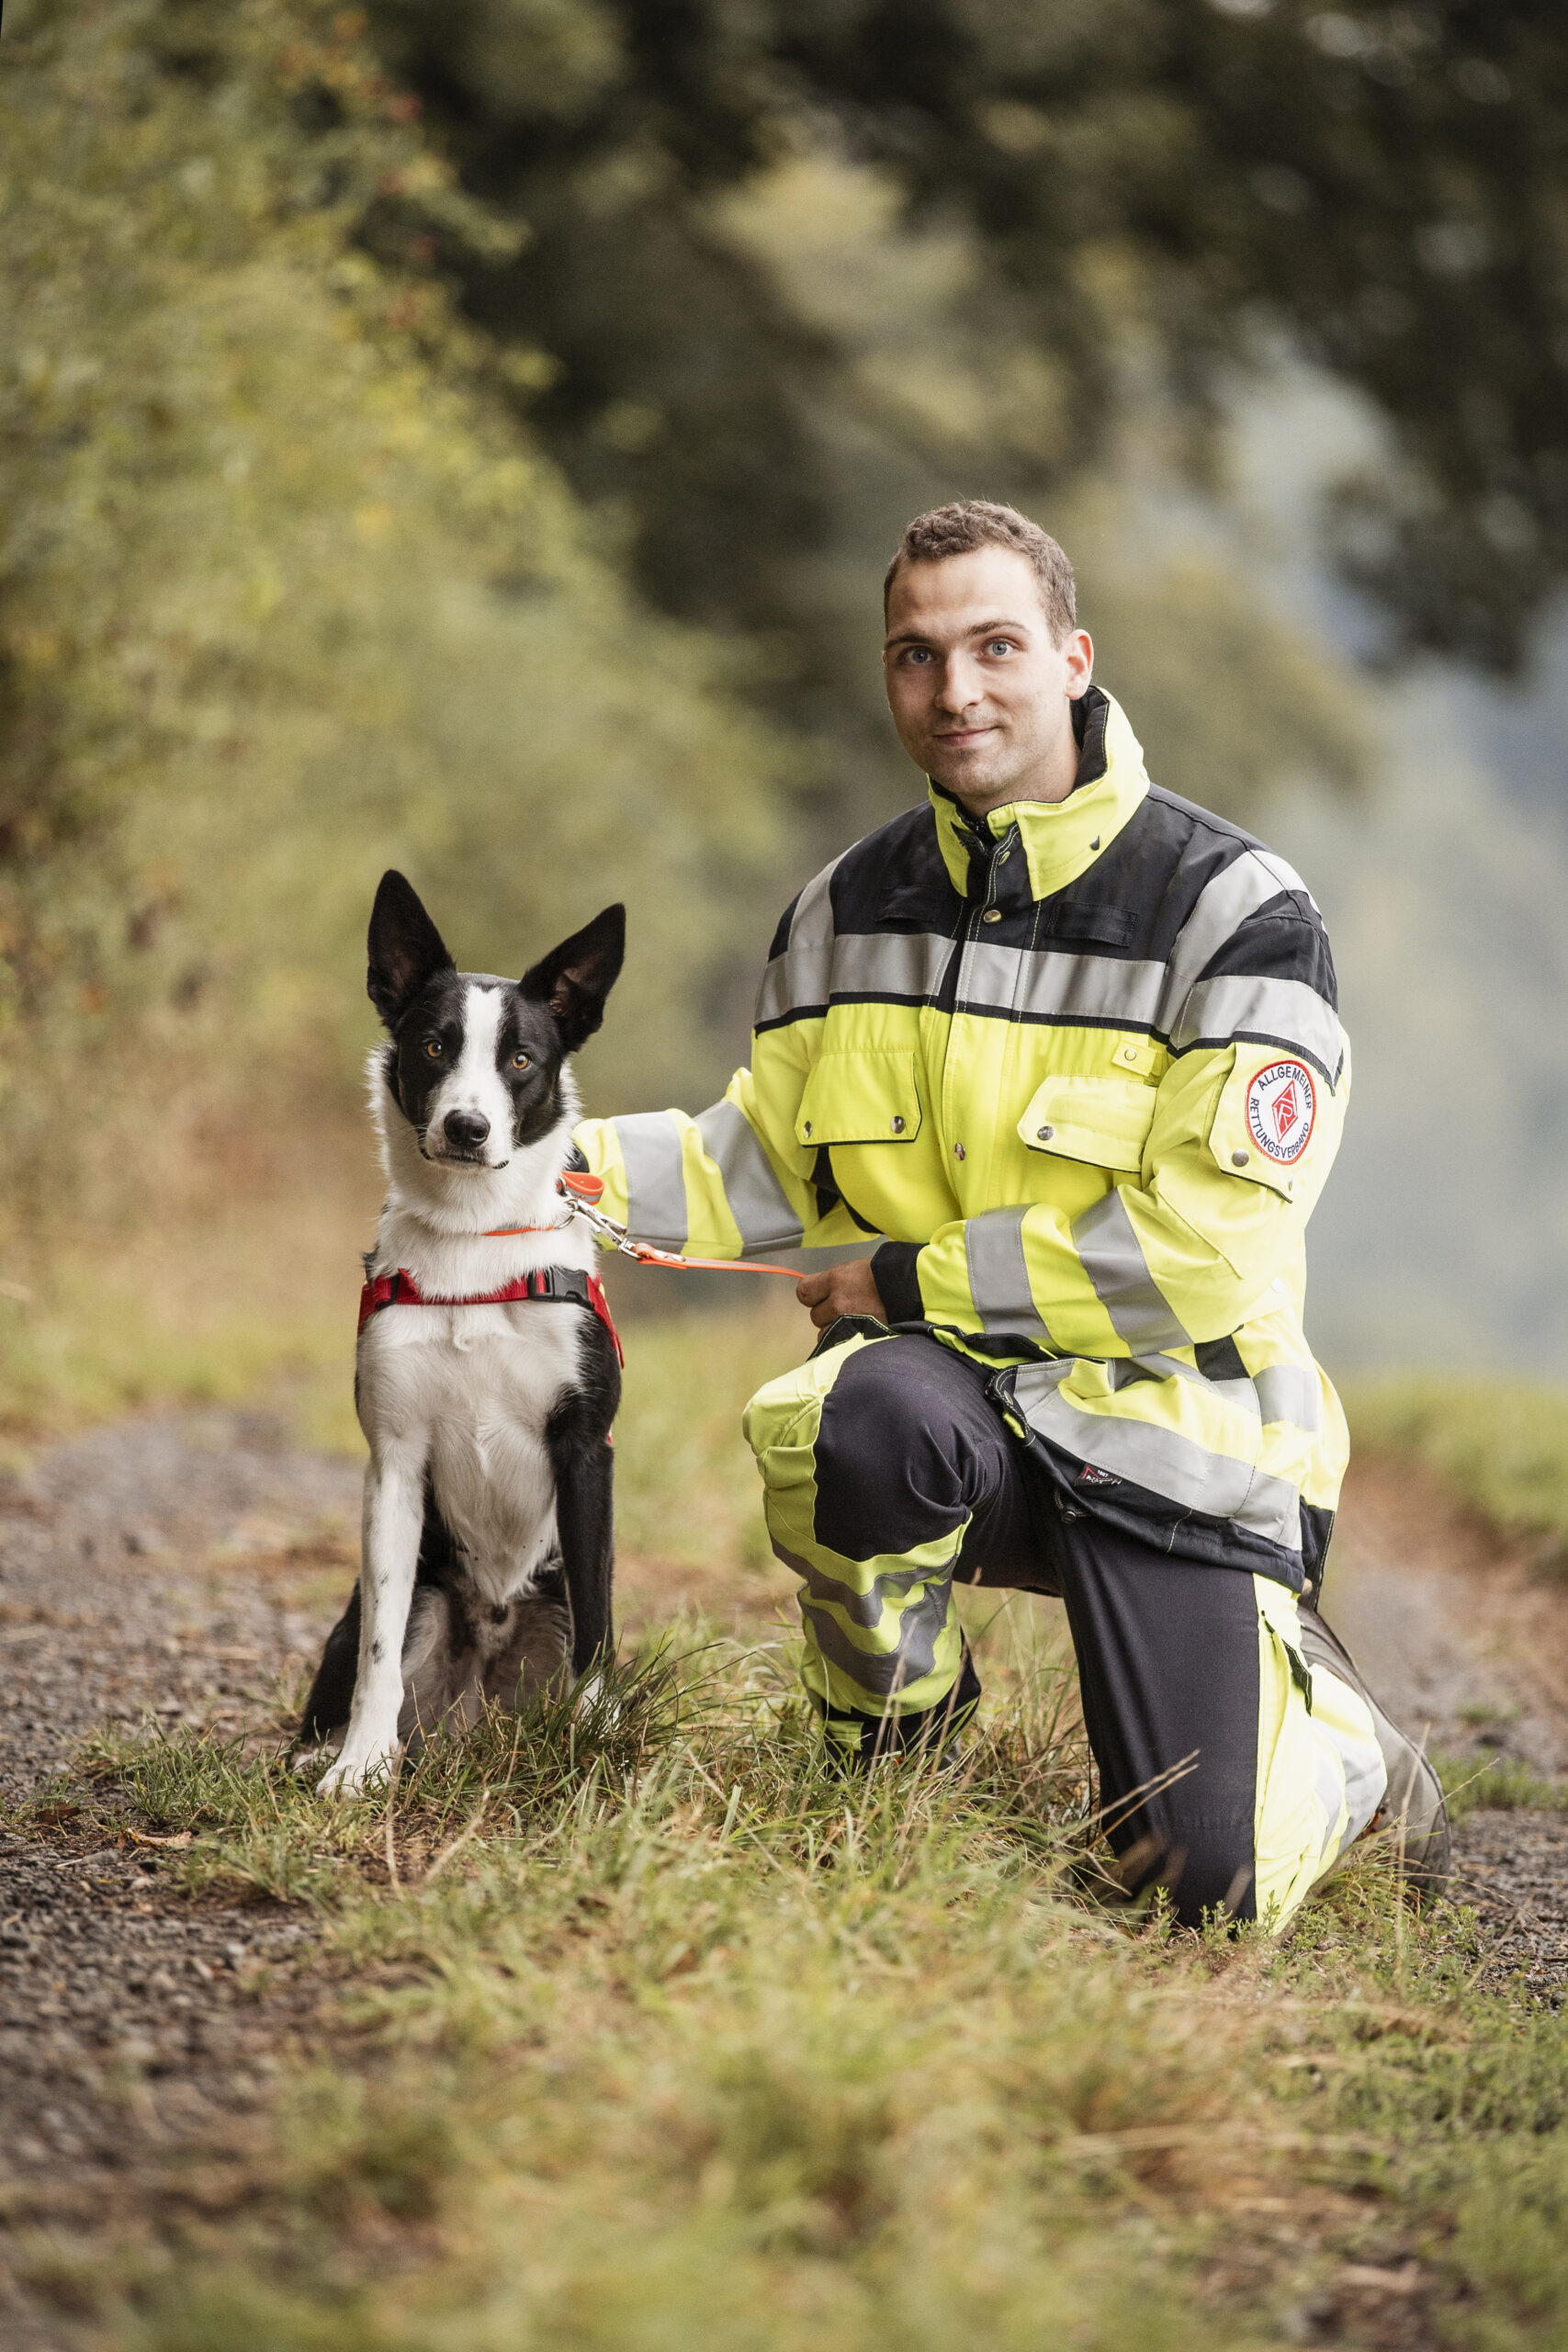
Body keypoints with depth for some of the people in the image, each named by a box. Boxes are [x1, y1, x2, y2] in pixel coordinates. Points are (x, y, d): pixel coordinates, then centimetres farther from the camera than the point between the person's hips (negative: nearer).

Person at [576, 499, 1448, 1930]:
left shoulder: (1235, 912, -11)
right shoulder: (852, 910, 7)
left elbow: (1200, 1248, -17)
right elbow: (767, 1164, 14)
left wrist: (914, 1278, -14)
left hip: (1165, 1426, -3)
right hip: (945, 1392, 3)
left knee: (1212, 1891, -12)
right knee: (867, 1413, -36)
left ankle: (1335, 1732, 27)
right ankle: (889, 1757, -5)